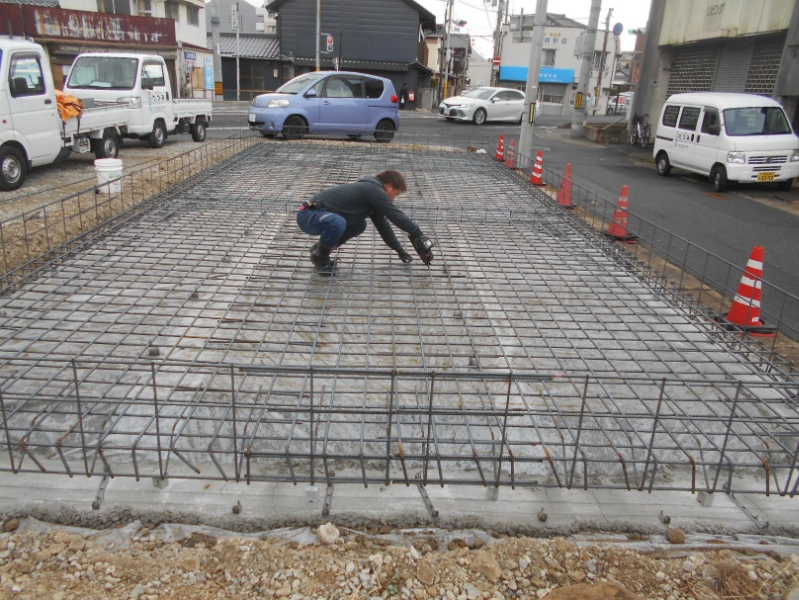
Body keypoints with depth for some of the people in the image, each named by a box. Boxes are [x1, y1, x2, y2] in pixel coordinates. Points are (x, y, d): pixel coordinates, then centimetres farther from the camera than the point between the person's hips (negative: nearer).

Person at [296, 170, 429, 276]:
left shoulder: (370, 190, 15)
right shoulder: (374, 189, -15)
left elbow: (382, 224, 20)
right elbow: (395, 215, -18)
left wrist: (400, 250, 21)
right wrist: (418, 234, -10)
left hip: (319, 215, 10)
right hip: (309, 215, -10)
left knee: (359, 225, 13)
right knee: (338, 222, -38)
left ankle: (321, 248, 16)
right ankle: (319, 256, -10)